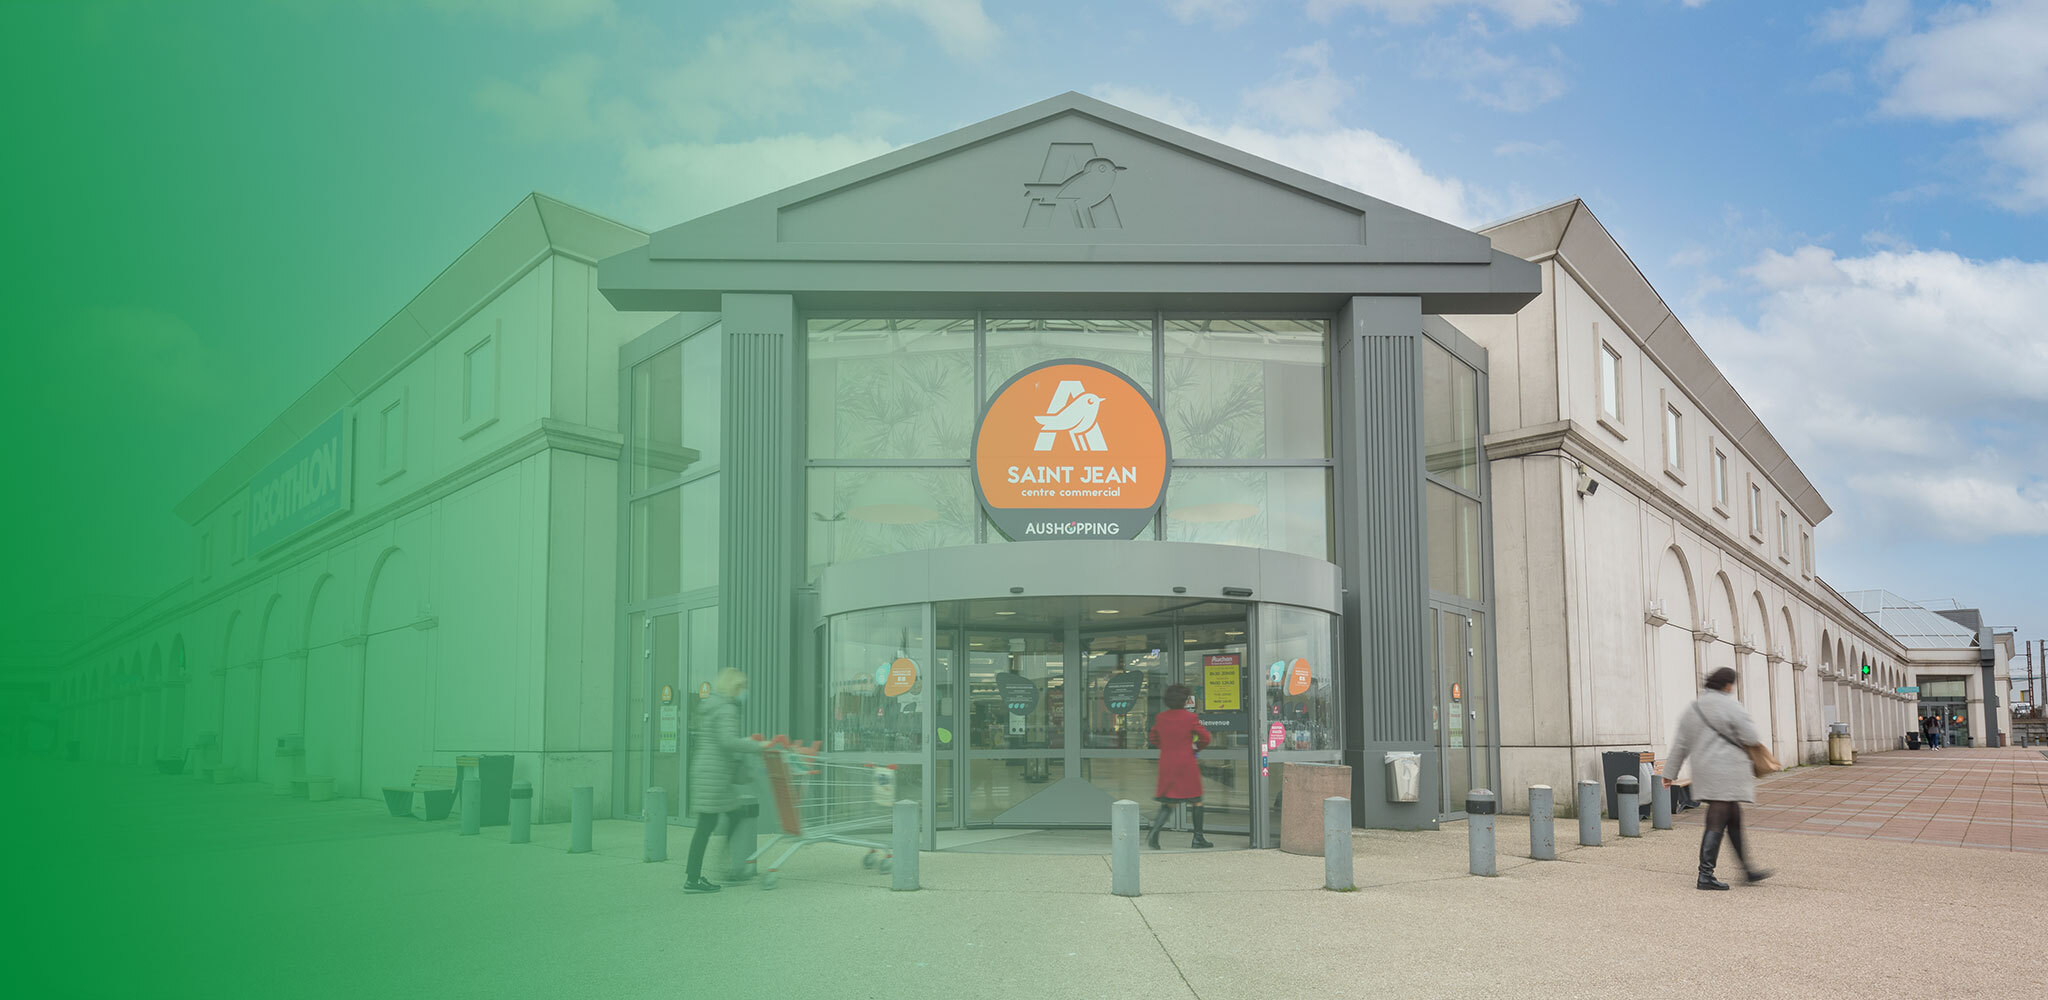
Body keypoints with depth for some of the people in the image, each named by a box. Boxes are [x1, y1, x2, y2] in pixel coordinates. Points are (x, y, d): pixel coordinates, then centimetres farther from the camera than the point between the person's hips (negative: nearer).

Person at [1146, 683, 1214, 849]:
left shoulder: (1160, 718, 4)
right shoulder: (1190, 717, -8)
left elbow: (1153, 739, 14)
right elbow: (1206, 737, -5)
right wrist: (1196, 747, 12)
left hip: (1166, 765, 4)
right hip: (1186, 764, -4)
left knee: (1169, 803, 10)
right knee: (1196, 799, 10)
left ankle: (1154, 832, -10)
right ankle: (1198, 838, 13)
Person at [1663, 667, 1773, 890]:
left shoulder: (1693, 709, 12)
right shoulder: (1729, 705, -10)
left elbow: (1680, 744, 14)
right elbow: (1749, 736, -11)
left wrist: (1670, 772, 18)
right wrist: (1758, 740, 13)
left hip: (1705, 770, 8)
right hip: (1725, 770, -8)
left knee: (1734, 820, 18)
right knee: (1716, 824, -6)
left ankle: (1747, 869, 26)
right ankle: (1705, 875, -7)